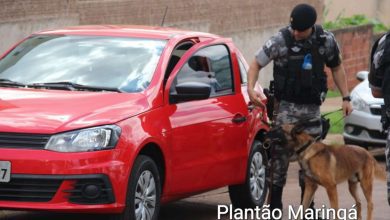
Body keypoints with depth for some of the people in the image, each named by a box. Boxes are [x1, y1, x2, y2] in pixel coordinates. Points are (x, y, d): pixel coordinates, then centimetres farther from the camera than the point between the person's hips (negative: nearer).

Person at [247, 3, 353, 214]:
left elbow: (336, 68, 13)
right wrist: (251, 89, -19)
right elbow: (256, 63, -3)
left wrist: (346, 97, 7)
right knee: (280, 152, -6)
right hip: (286, 106, -3)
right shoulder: (280, 41, -10)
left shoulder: (326, 40, -1)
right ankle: (275, 204, 1)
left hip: (312, 108, 3)